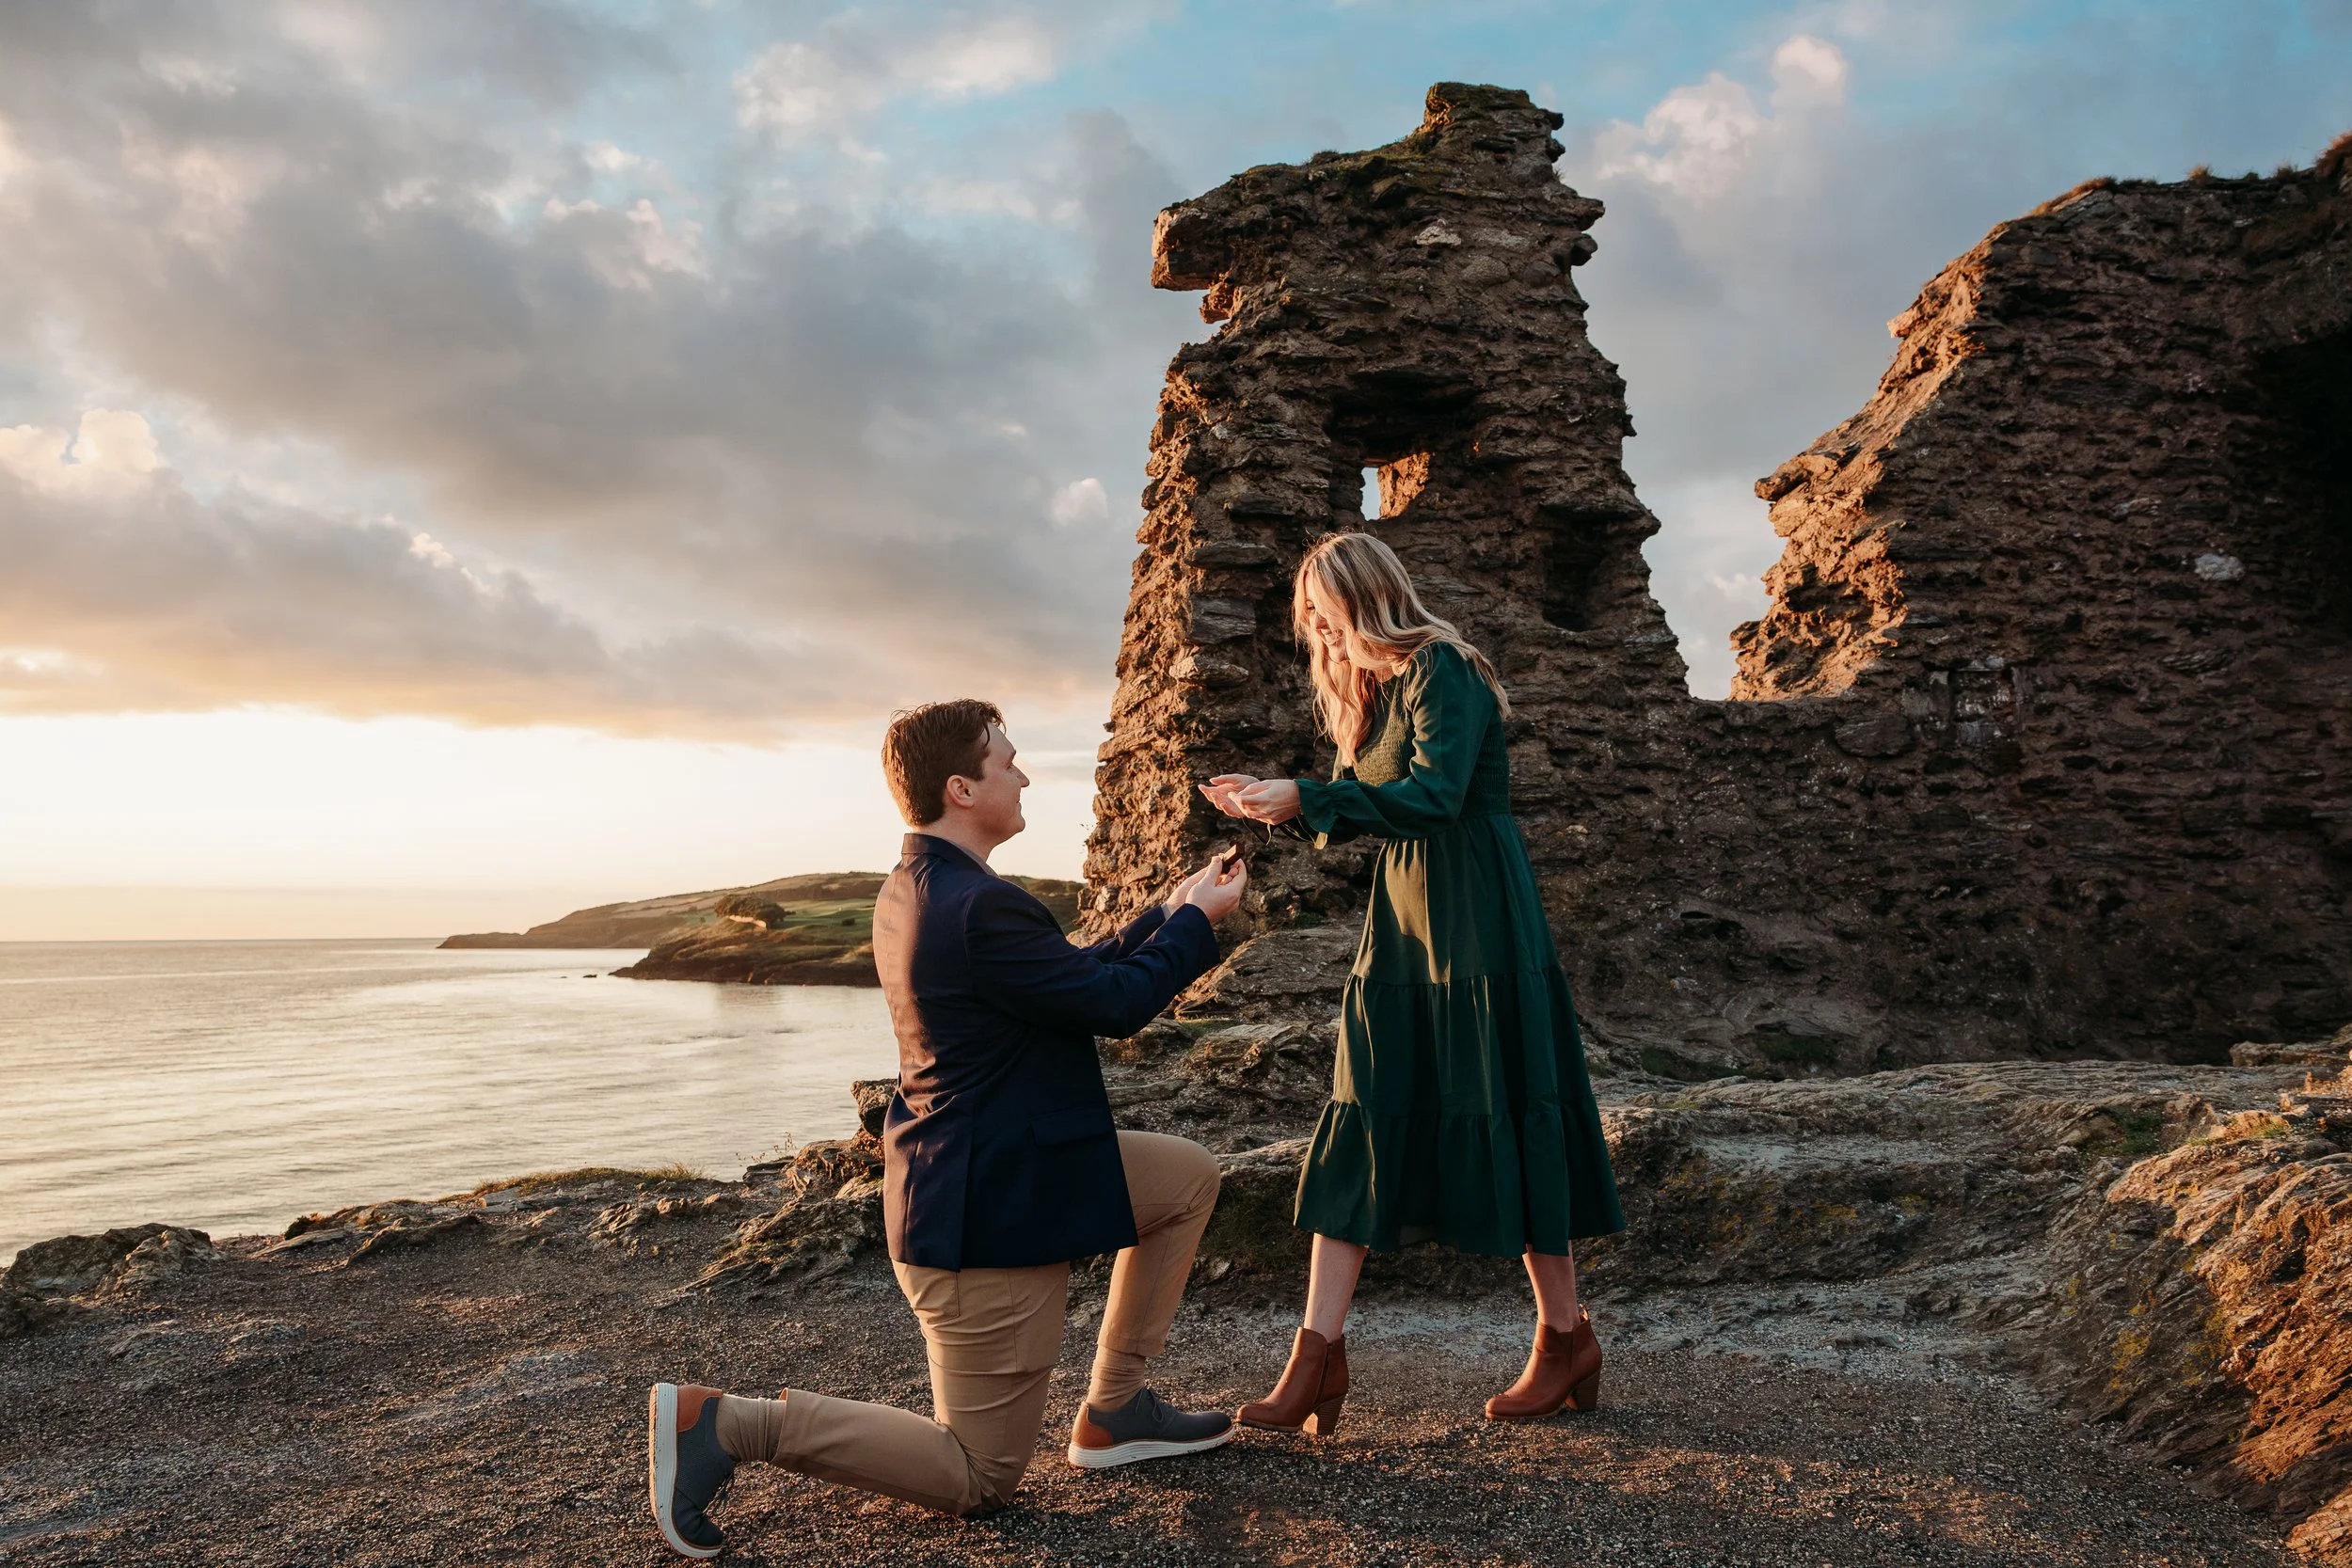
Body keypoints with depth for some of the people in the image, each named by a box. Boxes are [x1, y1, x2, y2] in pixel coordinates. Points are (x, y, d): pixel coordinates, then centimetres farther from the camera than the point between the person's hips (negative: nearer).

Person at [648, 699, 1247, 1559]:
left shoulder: (911, 891, 5)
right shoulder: (981, 907, -27)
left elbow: (1075, 974, 13)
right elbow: (1114, 1003, -17)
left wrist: (1167, 915, 12)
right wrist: (1196, 919, -2)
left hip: (977, 1175, 10)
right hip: (989, 1213, -10)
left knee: (1189, 1175, 18)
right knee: (977, 1477, 5)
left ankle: (1113, 1411, 23)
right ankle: (724, 1424, 1)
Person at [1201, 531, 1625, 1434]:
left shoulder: (1442, 670, -10)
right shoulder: (1367, 690, 17)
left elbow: (1434, 797, -23)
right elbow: (1350, 815, 18)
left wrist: (1303, 797, -26)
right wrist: (1274, 807, 2)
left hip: (1477, 919, -8)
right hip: (1400, 918, 9)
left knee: (1501, 1116, 0)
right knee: (1359, 1122, 0)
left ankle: (1567, 1339, 18)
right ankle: (1320, 1352, 1)